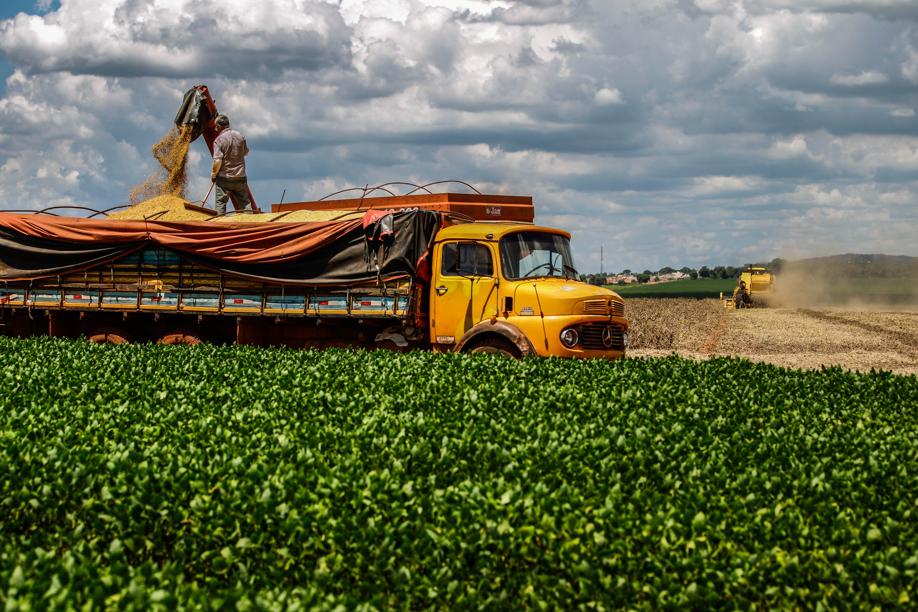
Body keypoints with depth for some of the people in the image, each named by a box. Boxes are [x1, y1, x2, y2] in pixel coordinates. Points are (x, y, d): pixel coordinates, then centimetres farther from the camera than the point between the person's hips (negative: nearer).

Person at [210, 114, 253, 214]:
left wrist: (213, 174, -5)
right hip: (240, 176, 4)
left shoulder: (218, 140, -14)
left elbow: (217, 161, -20)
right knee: (245, 202, 12)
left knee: (221, 202, 7)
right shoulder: (240, 136, 1)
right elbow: (246, 152, 18)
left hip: (224, 177, -4)